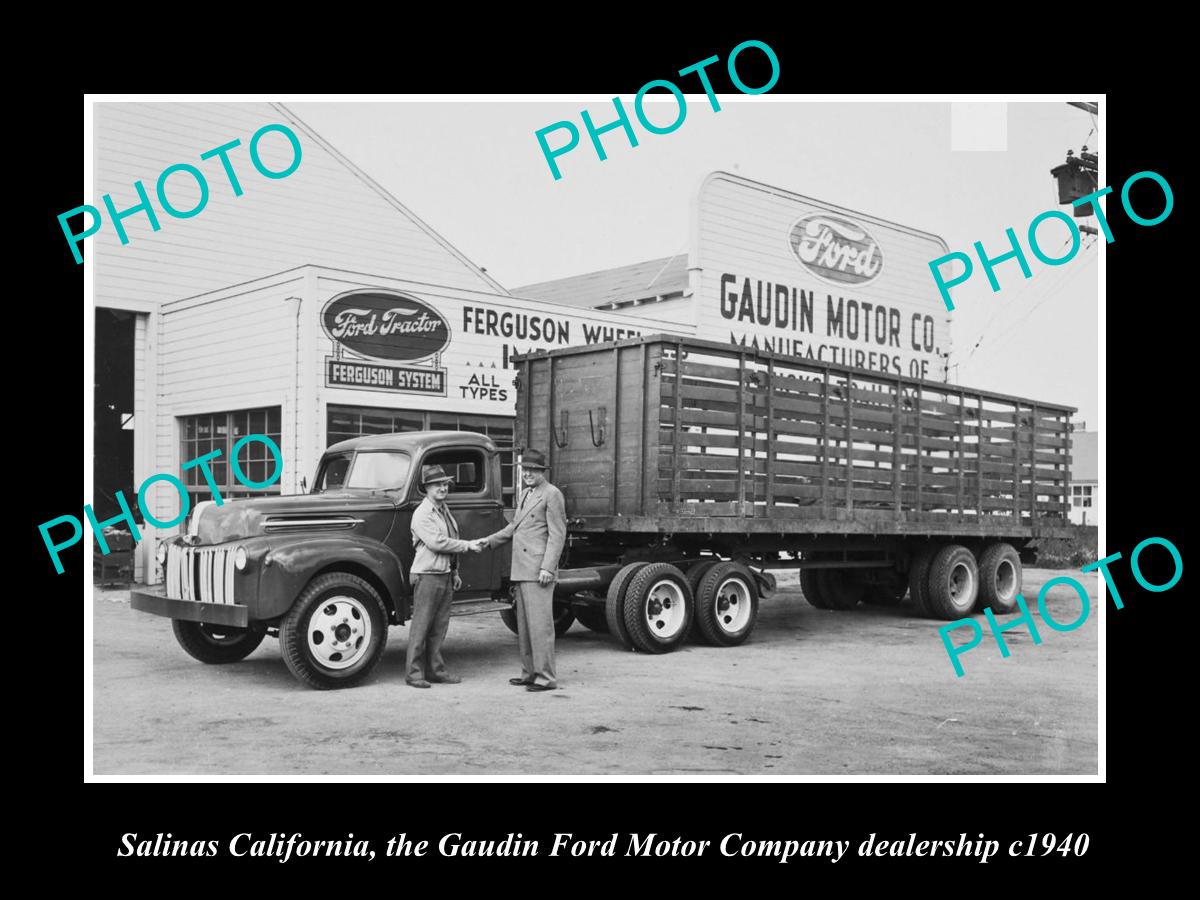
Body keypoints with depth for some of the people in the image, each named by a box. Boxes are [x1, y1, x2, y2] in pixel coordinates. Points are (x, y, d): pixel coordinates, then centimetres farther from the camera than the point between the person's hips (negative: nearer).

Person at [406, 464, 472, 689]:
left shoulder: (445, 510, 16)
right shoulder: (422, 514, -11)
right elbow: (436, 542, -20)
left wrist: (455, 573, 19)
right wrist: (467, 545, -14)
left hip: (445, 575, 8)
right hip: (427, 576, -8)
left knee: (439, 627, 10)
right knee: (420, 626, -3)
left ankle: (436, 670, 17)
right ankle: (414, 673, 1)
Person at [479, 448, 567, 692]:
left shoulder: (552, 494, -8)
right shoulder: (526, 493, 19)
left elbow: (557, 534, -13)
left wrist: (547, 568, -19)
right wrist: (489, 541, 19)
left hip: (539, 571, -9)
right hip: (522, 570, 9)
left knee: (540, 624, -8)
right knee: (524, 624, 13)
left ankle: (546, 677, -3)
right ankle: (529, 673, 22)